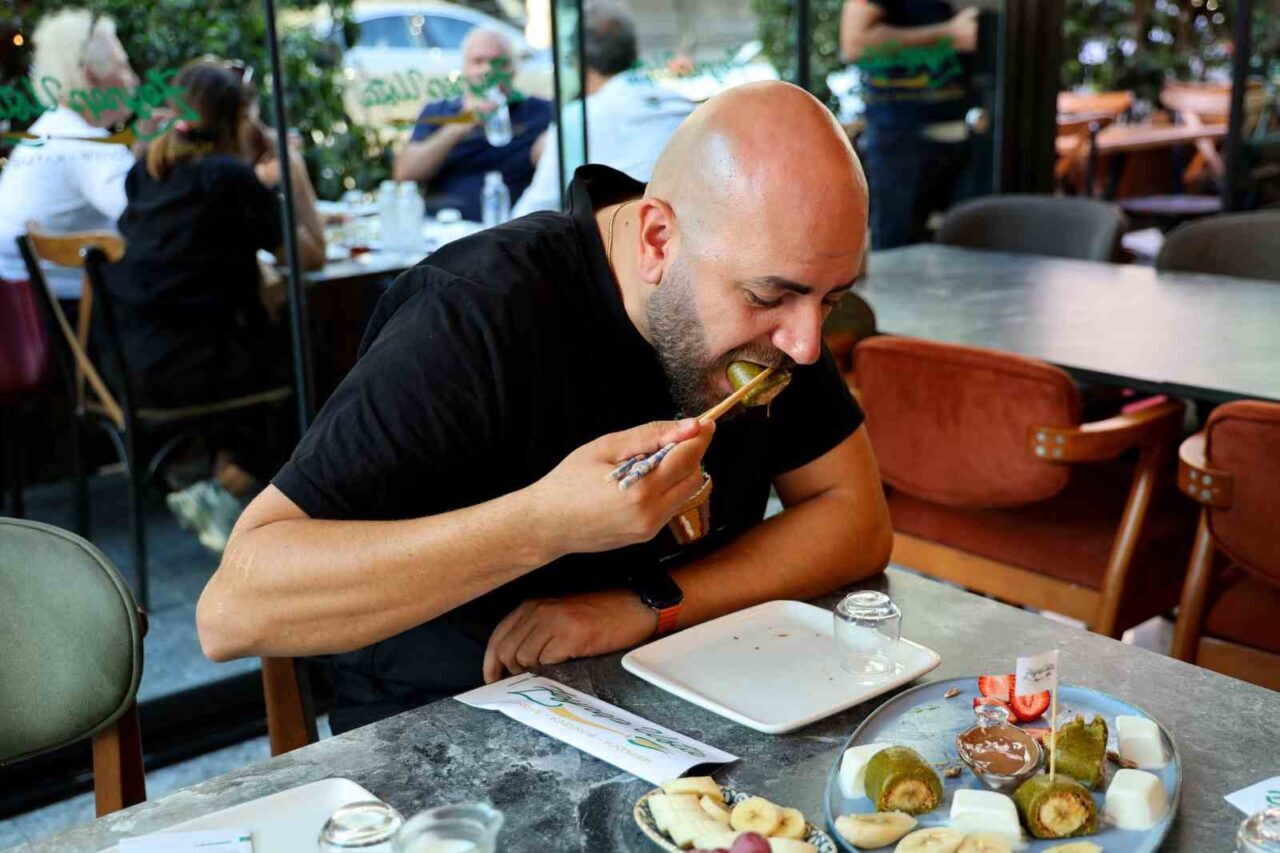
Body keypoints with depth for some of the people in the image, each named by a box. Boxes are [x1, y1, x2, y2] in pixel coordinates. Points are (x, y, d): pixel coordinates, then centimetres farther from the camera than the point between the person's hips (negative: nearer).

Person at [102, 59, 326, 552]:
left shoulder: (145, 173, 11)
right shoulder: (230, 177, -9)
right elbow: (313, 255, -2)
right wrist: (295, 172, 7)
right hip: (184, 368, -7)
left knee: (261, 345, 29)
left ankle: (225, 478, 25)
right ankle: (226, 490, 9)